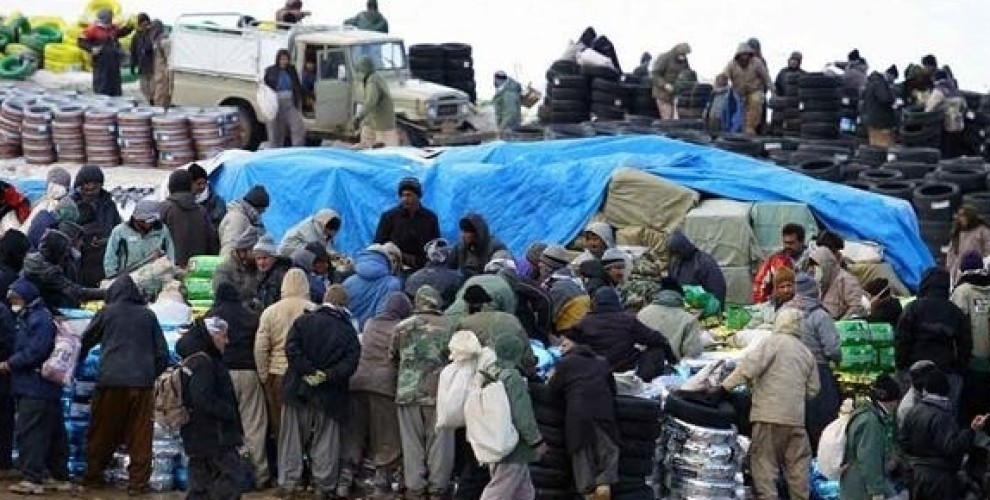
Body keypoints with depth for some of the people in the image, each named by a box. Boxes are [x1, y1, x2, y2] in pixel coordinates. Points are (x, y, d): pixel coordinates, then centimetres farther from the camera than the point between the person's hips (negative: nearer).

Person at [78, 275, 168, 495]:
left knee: (102, 433, 11)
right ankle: (138, 481, -1)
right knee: (139, 436, 3)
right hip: (142, 383, 0)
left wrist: (76, 363, 31)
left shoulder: (107, 312, 6)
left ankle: (92, 476, 17)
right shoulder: (148, 316, 10)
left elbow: (85, 342, 15)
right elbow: (162, 354, 10)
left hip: (110, 381, 0)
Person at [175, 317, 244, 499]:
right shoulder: (203, 362, -16)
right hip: (214, 434, -10)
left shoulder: (193, 360, 16)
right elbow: (205, 400, -24)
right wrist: (229, 413, -14)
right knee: (229, 472, -10)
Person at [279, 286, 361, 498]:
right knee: (325, 441, 10)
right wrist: (328, 376, -13)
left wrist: (309, 371, -15)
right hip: (330, 394, 0)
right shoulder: (348, 331, -1)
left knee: (293, 439, 9)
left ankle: (288, 482, 9)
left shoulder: (303, 321, -3)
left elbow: (292, 349, -15)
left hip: (299, 390, 0)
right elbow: (351, 362, -13)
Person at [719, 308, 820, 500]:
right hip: (796, 418, 6)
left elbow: (748, 367, -16)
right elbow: (813, 389, 20)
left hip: (769, 414, -6)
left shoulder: (773, 342, -4)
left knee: (764, 463, -3)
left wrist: (725, 386, -16)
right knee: (797, 465, 14)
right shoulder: (806, 353, 17)